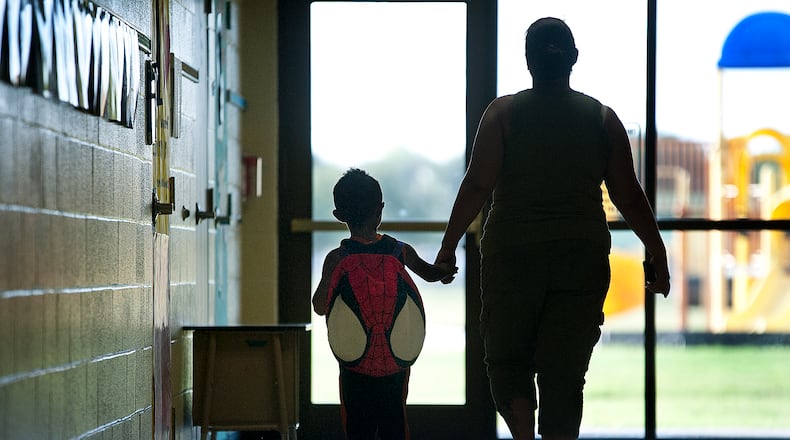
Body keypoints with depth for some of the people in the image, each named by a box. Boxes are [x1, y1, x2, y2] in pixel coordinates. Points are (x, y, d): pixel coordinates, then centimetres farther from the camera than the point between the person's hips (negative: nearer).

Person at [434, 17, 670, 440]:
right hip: (583, 256, 2)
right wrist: (658, 255, 11)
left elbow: (477, 185, -9)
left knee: (507, 357, 9)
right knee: (564, 370, 6)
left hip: (512, 254, -1)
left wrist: (448, 246, -2)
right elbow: (628, 197, 3)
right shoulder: (602, 118, 3)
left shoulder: (503, 112, -2)